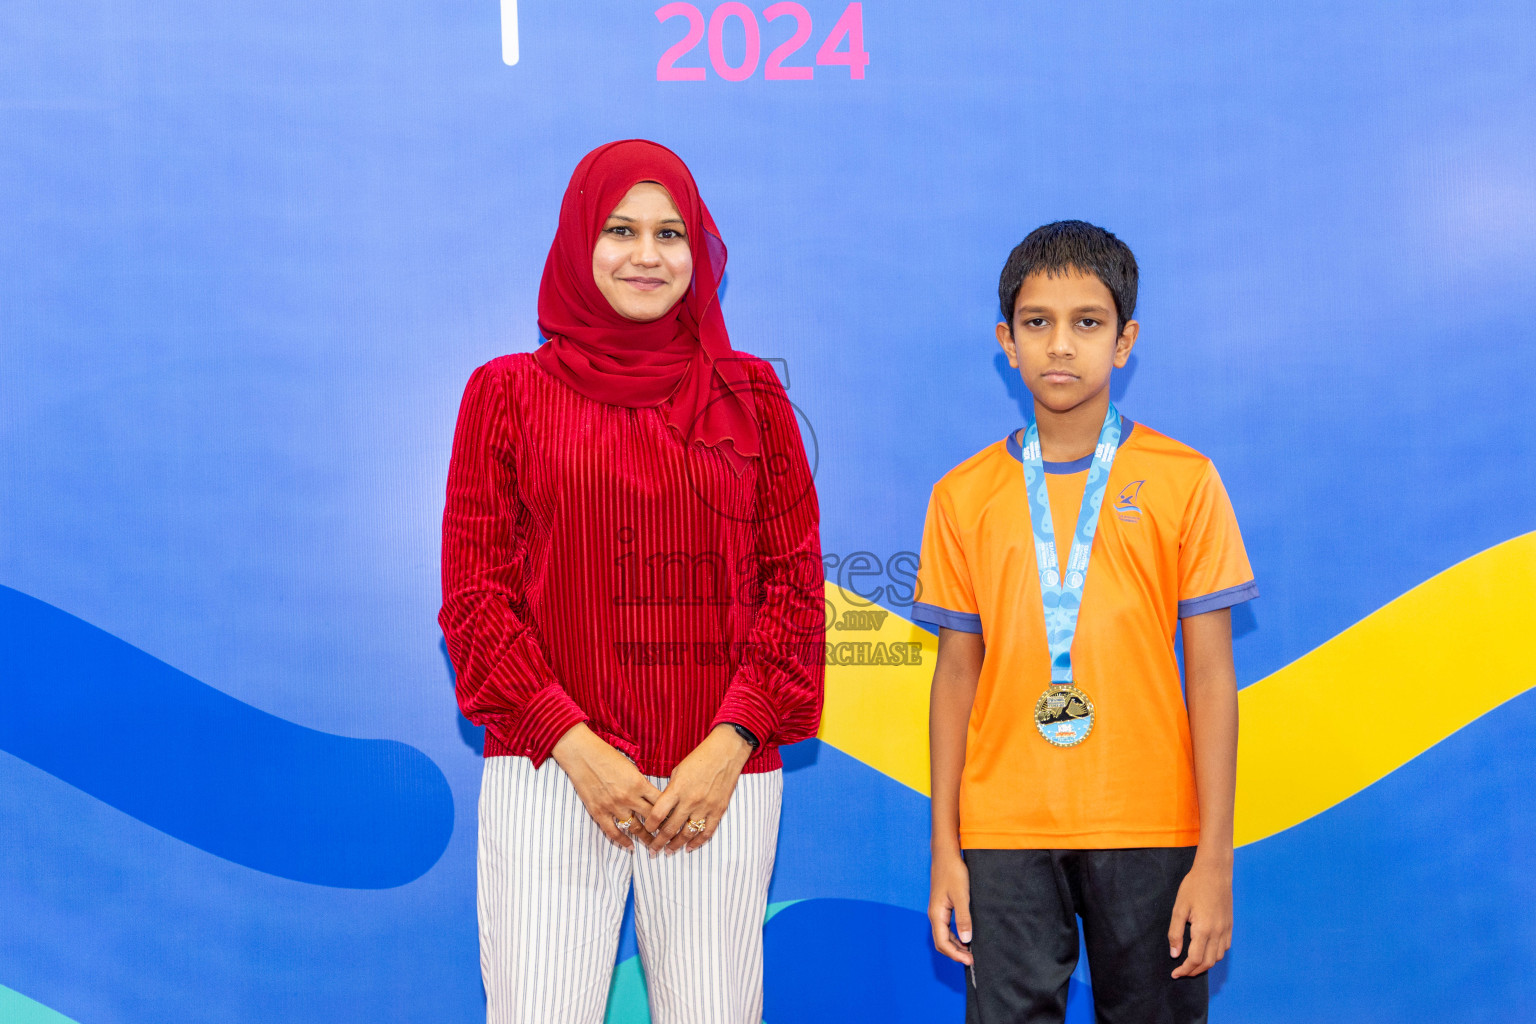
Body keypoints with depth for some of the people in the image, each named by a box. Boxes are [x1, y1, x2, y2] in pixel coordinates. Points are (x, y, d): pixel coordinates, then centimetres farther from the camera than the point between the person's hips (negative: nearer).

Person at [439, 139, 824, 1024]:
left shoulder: (752, 398, 10)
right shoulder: (510, 391, 7)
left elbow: (794, 585, 6)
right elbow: (475, 594, 3)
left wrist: (730, 747, -6)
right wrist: (573, 745, -8)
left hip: (719, 777, 1)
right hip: (550, 772, -1)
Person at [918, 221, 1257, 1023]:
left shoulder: (1182, 481, 0)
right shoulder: (964, 496, 5)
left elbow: (1211, 677, 0)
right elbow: (958, 673, 8)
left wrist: (1214, 857, -4)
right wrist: (944, 849, 5)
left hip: (1148, 830, -1)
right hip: (1005, 833, 1)